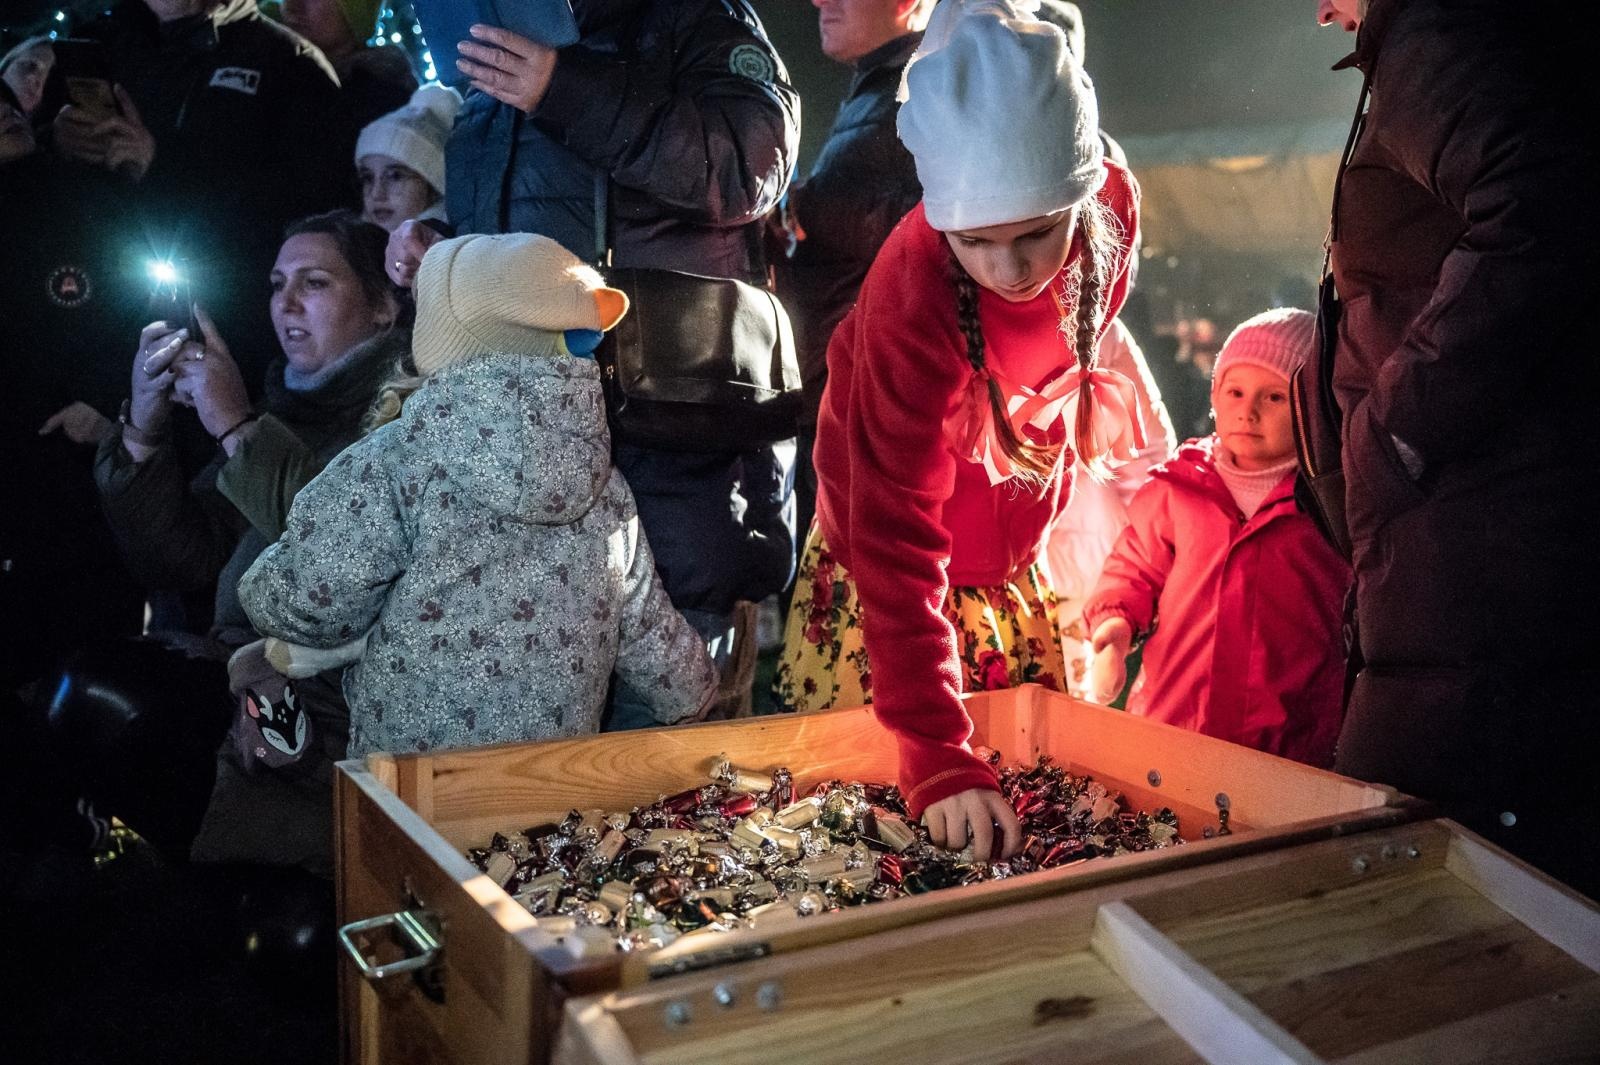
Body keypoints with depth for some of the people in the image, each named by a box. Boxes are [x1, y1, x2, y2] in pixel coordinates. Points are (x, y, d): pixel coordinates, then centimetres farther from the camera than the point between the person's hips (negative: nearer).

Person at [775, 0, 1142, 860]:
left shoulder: (1112, 204, -17)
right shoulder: (914, 304, -35)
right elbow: (897, 540, -39)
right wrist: (938, 754, -44)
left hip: (1014, 570, 5)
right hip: (885, 590, -5)